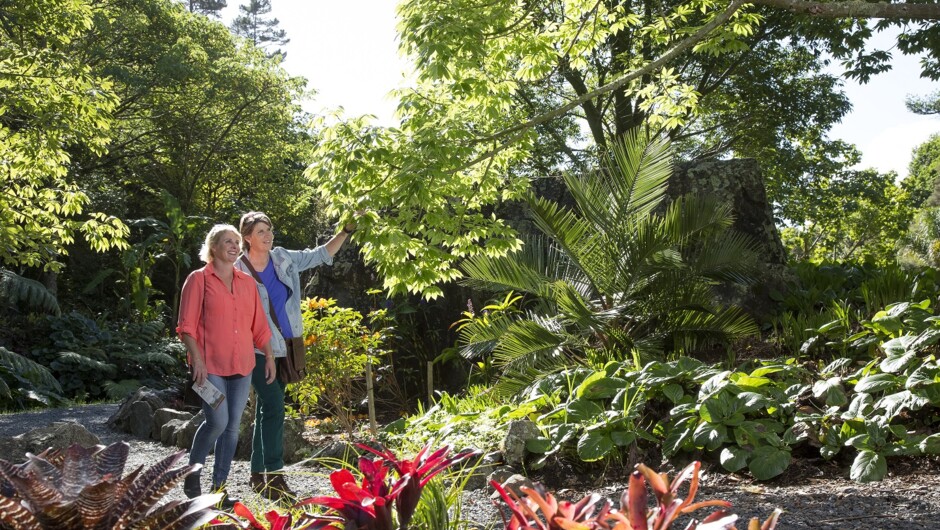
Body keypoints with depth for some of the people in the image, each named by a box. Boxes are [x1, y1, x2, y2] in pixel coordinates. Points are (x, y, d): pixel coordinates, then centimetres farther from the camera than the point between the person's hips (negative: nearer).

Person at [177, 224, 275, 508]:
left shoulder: (247, 282, 13)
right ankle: (192, 474, 11)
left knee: (232, 427, 5)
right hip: (211, 366, -5)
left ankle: (219, 488, 14)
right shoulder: (199, 279, -1)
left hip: (242, 366, 5)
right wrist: (197, 360, -15)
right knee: (217, 422, -13)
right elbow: (187, 325, -6)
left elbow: (259, 325, 16)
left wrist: (269, 357, 11)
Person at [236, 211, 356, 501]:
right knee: (274, 407, -15)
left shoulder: (283, 259, 4)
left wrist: (346, 230, 2)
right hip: (257, 349, -6)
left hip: (283, 348, 6)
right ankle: (274, 478, -13)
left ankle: (258, 475, 20)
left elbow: (321, 255, 11)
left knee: (266, 411, 12)